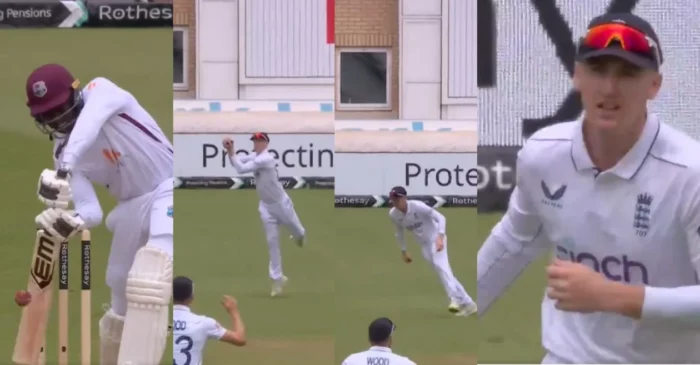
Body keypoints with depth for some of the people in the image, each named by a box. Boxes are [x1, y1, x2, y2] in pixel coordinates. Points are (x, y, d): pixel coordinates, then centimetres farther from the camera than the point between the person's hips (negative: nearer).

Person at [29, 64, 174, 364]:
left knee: (147, 282, -27)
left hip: (167, 191, -7)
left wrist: (65, 170, -47)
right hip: (132, 207, 7)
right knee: (122, 298, 14)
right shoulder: (63, 153, 4)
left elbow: (89, 122, -33)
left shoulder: (100, 90, -9)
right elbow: (92, 212, -6)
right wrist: (72, 220, -29)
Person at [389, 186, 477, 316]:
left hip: (436, 238, -6)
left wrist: (440, 237, -36)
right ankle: (467, 303, 4)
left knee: (440, 264, -29)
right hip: (424, 244, 6)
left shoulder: (418, 206, -22)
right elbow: (399, 233, 13)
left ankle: (455, 299, -38)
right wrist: (403, 251, 14)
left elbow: (441, 218, -24)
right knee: (441, 270, 1)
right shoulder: (393, 214, -6)